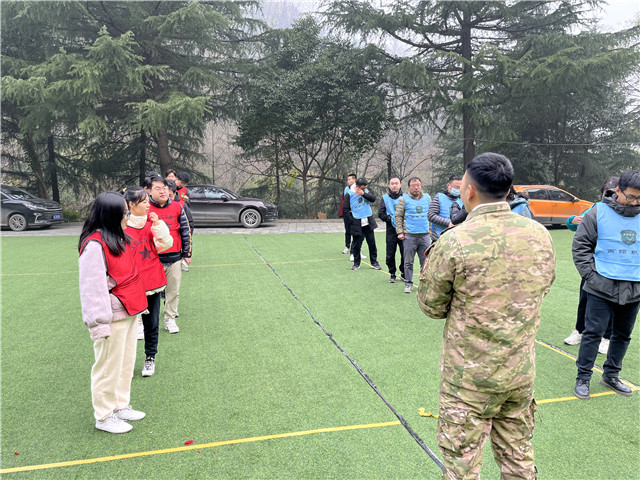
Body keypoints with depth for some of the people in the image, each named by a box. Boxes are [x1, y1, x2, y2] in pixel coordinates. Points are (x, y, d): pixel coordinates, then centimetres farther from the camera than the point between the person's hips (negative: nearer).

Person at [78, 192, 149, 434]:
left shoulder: (119, 239, 10)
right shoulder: (94, 245, -19)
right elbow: (92, 287, -21)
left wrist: (137, 303, 21)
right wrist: (100, 323, -20)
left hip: (129, 312, 9)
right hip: (113, 316, -9)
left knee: (126, 361, 19)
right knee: (109, 366, 5)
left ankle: (120, 405, 36)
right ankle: (104, 416, 22)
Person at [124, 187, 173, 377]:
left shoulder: (151, 223, 4)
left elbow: (166, 244, -6)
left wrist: (158, 224, -17)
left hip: (153, 282, 3)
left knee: (152, 323, 12)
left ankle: (150, 358, 28)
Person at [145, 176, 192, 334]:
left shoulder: (177, 207, 5)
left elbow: (185, 231, 11)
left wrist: (187, 253, 11)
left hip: (174, 258, 3)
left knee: (173, 291, 11)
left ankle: (170, 319, 27)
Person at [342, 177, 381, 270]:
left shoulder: (366, 191, 6)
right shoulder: (349, 194, -5)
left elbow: (373, 198, -10)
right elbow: (345, 210, -4)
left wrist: (363, 194, -20)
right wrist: (352, 220, -9)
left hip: (368, 222, 3)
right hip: (357, 224, -3)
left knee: (372, 243, 7)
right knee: (356, 244, 4)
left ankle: (374, 262, 19)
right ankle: (356, 263, 20)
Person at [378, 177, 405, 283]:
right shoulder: (385, 198, 7)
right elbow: (380, 213, 2)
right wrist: (391, 219, -11)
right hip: (391, 230, 1)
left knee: (405, 253, 1)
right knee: (390, 254, 3)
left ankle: (403, 273, 20)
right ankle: (392, 274, 20)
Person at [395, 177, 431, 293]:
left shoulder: (427, 198, 11)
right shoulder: (404, 199, 1)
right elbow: (398, 216, 2)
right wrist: (400, 232, -3)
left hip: (425, 235, 3)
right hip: (410, 236, -2)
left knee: (425, 261, 7)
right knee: (408, 262, 3)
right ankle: (408, 283, 14)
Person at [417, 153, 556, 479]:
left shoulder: (454, 242, -20)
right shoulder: (540, 235, -4)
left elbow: (431, 307, -8)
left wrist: (433, 257, 3)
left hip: (470, 379, -5)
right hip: (522, 372, 6)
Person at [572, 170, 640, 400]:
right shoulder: (599, 213, -5)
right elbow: (580, 245, -3)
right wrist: (590, 274, -10)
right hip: (602, 288, -5)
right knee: (594, 332, -2)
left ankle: (611, 375, 32)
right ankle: (583, 377, 10)